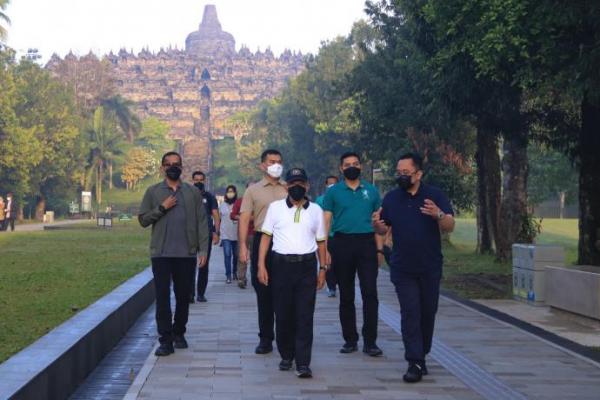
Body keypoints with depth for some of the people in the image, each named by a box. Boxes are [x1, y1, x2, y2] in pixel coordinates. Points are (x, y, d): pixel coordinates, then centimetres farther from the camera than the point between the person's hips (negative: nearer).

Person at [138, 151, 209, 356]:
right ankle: (165, 340, 0)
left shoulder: (193, 192, 7)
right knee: (163, 296, -3)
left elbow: (201, 221, 4)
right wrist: (162, 208, -12)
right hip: (161, 254, -1)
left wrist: (203, 249, -4)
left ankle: (179, 333, 24)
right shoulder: (153, 192, 6)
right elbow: (143, 219, 3)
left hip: (186, 254, 1)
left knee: (183, 296, 9)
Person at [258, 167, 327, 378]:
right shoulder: (276, 207, 8)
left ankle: (303, 363, -4)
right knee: (283, 314, 5)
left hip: (307, 266, 0)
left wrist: (323, 269, 10)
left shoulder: (316, 210, 11)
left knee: (305, 316, -4)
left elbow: (321, 241, 15)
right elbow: (266, 237, 6)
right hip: (281, 264, 0)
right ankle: (286, 356, 21)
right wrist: (261, 265, -1)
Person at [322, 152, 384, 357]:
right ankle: (350, 340, 16)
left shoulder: (371, 191, 10)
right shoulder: (333, 192, 6)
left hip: (367, 243, 0)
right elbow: (326, 221, 2)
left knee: (370, 293, -8)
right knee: (346, 296, 7)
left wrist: (380, 249, 4)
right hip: (342, 243, 0)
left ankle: (370, 341, -4)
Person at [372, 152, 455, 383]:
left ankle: (421, 355, 28)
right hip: (402, 269, 0)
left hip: (430, 268, 0)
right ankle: (415, 363, -8)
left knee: (427, 312, 10)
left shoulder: (435, 196, -5)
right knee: (410, 313, -7)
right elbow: (384, 230, 10)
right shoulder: (391, 198, 3)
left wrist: (438, 215, -34)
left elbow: (450, 227, -12)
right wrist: (377, 225, -14)